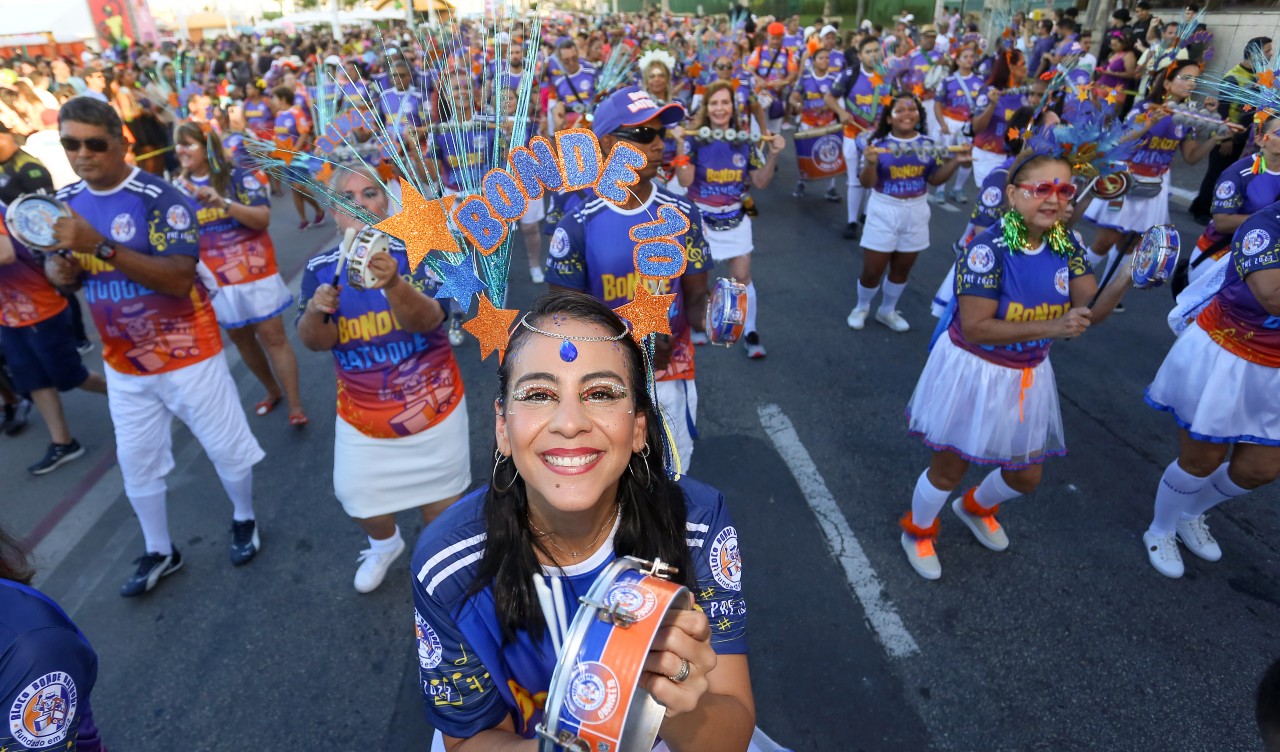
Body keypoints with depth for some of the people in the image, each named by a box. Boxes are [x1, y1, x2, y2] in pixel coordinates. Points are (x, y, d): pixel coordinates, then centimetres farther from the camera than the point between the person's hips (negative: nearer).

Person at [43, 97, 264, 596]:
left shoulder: (159, 198, -18)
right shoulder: (66, 201, 2)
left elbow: (179, 278, -28)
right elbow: (59, 263, 12)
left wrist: (100, 245, -36)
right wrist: (58, 271, -12)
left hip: (186, 352, -6)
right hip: (124, 361, 6)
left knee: (226, 446, 8)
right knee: (136, 462, 16)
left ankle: (244, 519, 35)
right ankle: (159, 552, 36)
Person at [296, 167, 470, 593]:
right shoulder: (320, 268, -6)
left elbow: (428, 319, -30)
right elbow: (314, 342, -9)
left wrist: (393, 284, -50)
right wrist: (316, 312, -32)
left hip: (432, 405, -2)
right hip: (362, 414, 2)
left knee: (440, 495, 14)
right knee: (358, 496, 11)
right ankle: (385, 543, 47)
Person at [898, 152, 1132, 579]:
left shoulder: (1066, 246, -5)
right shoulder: (989, 249, -24)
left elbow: (1092, 312, -7)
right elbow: (974, 328, -27)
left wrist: (1124, 280, -26)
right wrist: (1052, 327, -30)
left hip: (1028, 376, 6)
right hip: (971, 371, -6)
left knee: (1026, 477, 20)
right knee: (949, 469, 11)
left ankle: (975, 507, 53)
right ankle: (918, 532, 40)